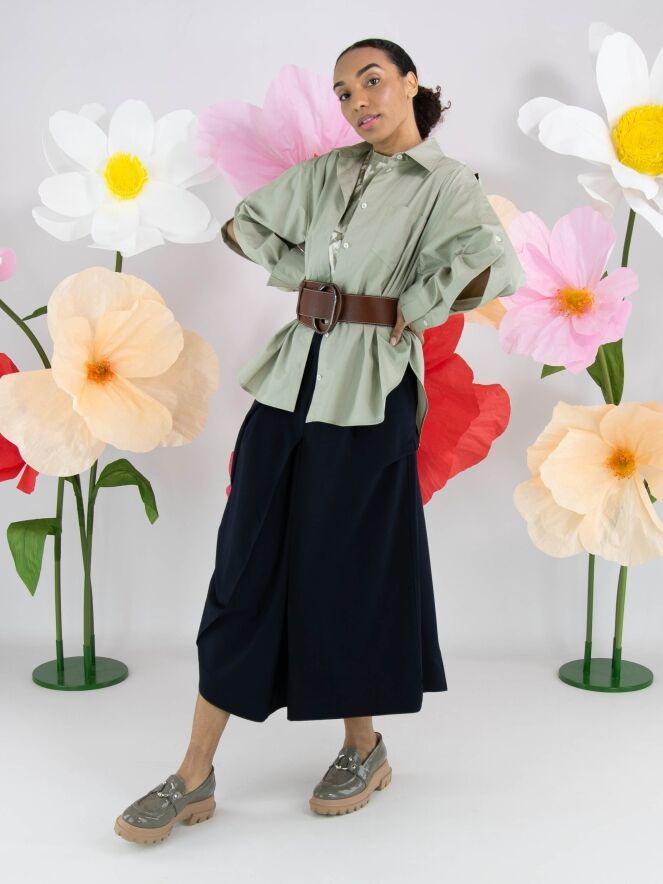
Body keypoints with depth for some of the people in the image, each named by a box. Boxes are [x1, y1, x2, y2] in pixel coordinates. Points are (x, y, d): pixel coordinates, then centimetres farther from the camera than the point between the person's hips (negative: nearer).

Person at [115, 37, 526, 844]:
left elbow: (493, 269, -21)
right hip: (293, 378, 5)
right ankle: (195, 777, 11)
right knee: (246, 566, 4)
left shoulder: (445, 183, -3)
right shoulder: (325, 172, 13)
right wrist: (301, 276, 8)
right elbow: (242, 225, 21)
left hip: (369, 393, -5)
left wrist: (404, 313, -11)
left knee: (347, 574, 3)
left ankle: (363, 750, 27)